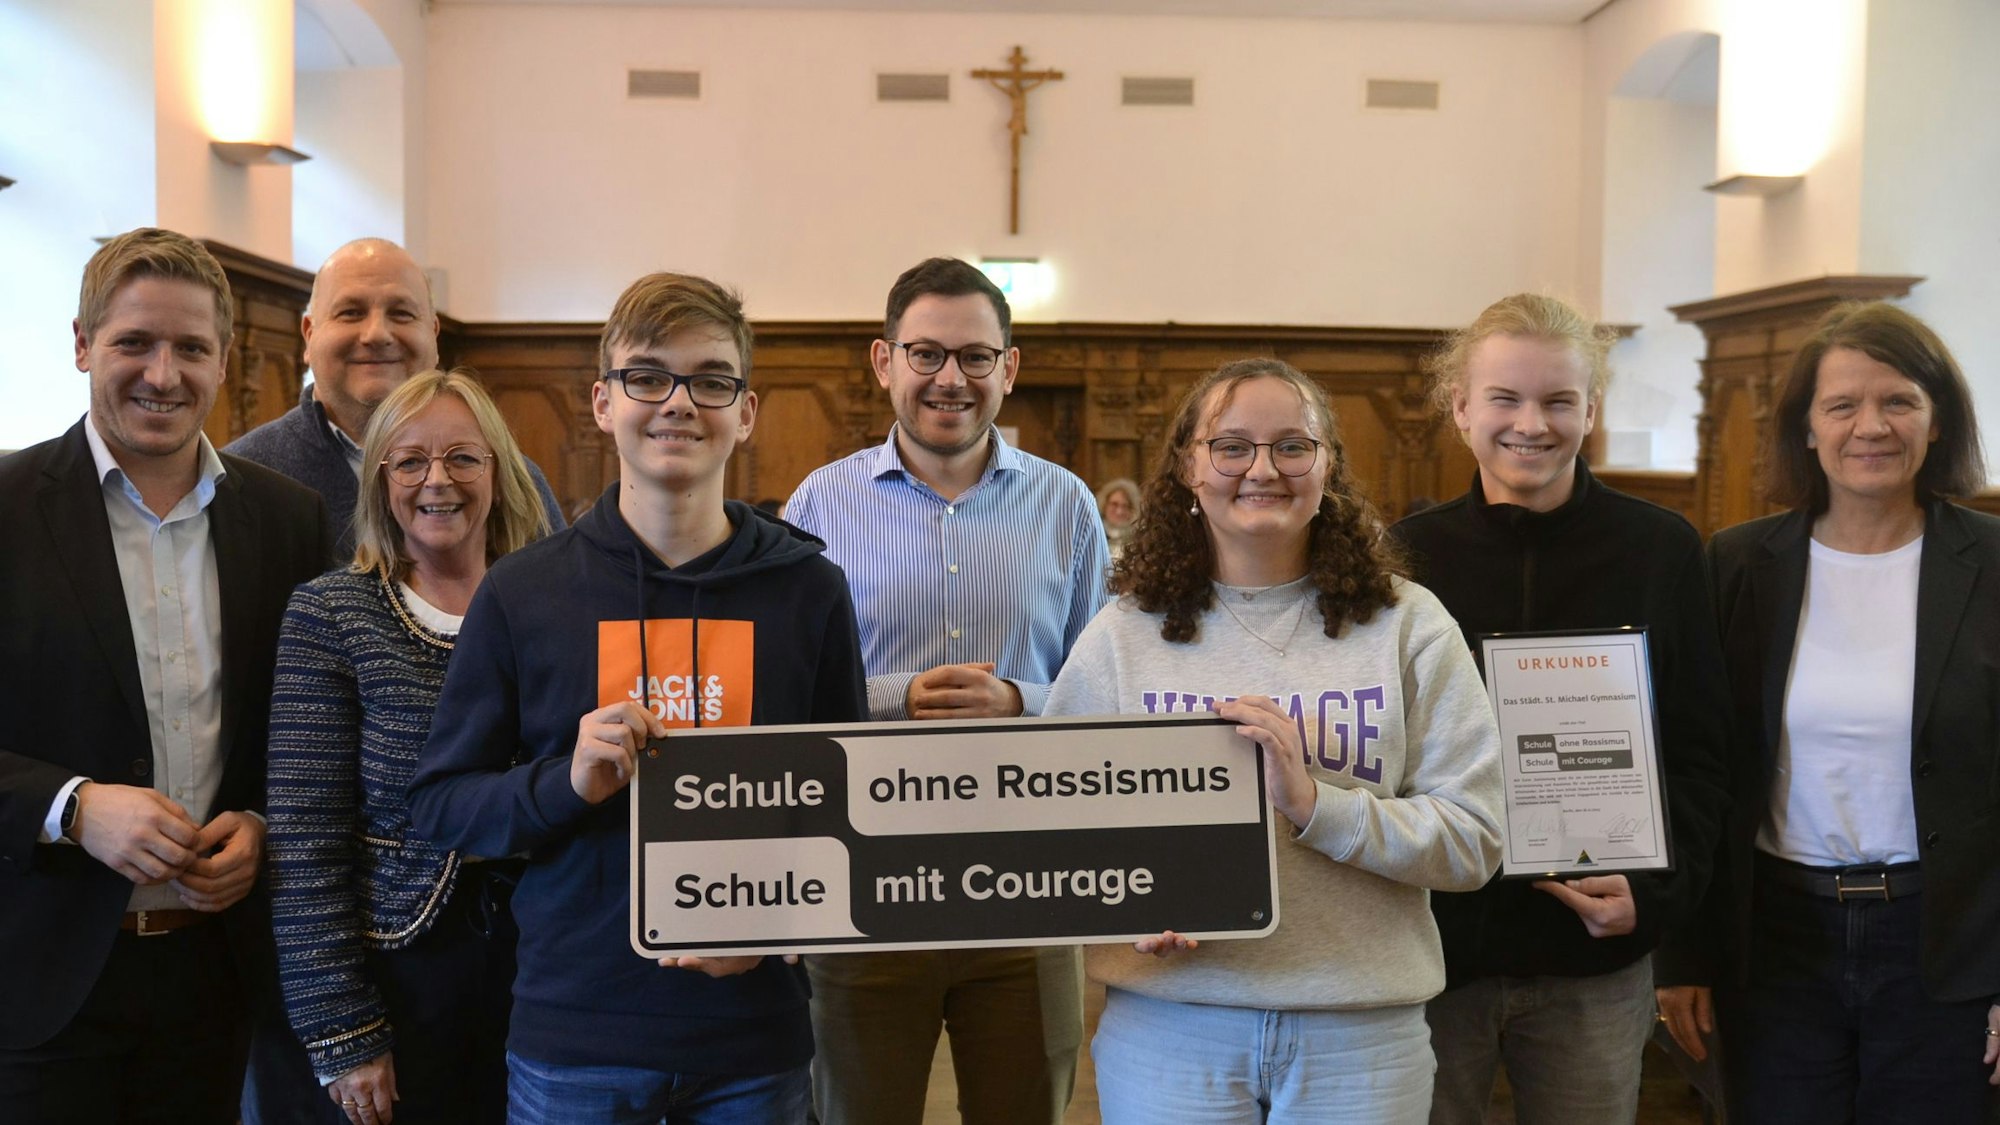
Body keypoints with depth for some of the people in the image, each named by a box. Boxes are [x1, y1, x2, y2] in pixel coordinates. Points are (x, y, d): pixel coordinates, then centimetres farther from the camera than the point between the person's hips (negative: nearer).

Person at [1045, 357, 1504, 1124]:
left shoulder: (1407, 625, 0)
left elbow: (1474, 841, -5)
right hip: (1168, 1025, 1)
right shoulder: (1124, 635, 3)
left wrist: (1313, 802, -17)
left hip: (1361, 1030, 0)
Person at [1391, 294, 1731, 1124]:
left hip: (1596, 962, 0)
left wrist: (1656, 890, -11)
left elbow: (1698, 752, 2)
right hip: (1431, 946, 0)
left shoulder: (1661, 550, 0)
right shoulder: (1407, 557, -1)